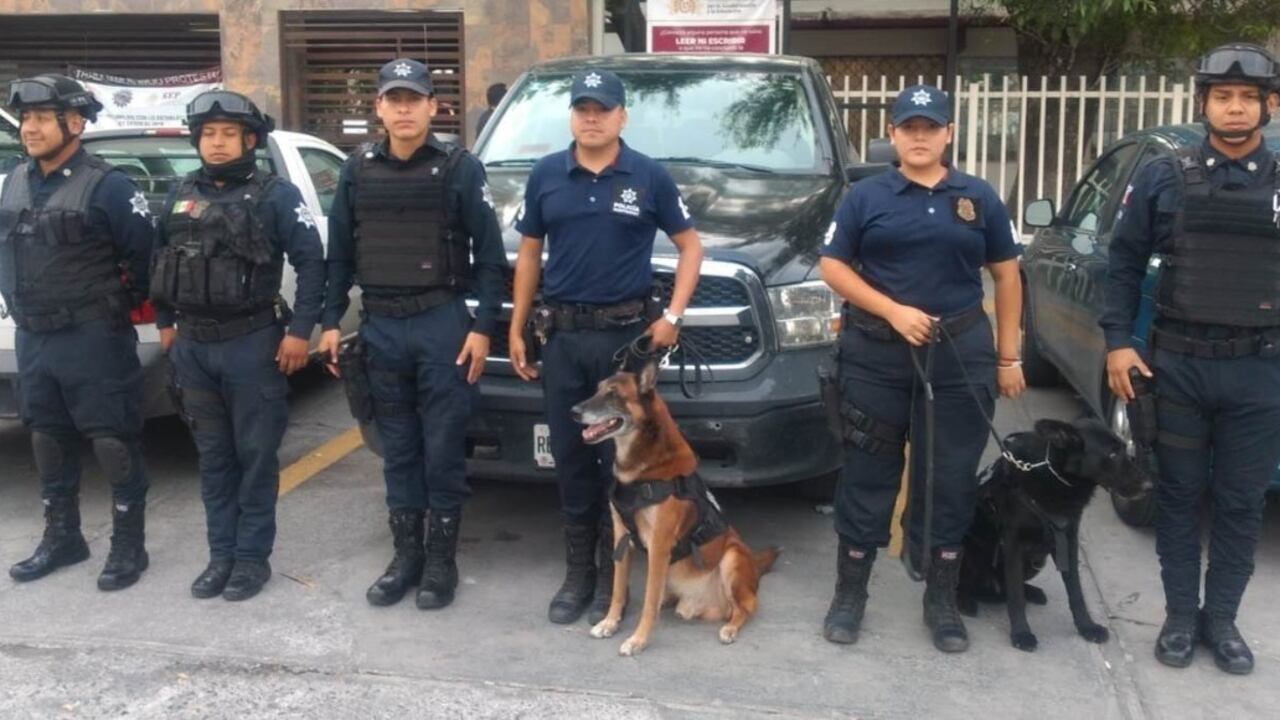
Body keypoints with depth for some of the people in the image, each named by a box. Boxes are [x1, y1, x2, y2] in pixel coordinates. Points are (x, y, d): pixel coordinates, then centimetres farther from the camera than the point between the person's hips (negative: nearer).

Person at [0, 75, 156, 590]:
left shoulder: (106, 186, -13)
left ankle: (128, 547, 10)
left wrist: (120, 303, -1)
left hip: (94, 340, -7)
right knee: (47, 440, 16)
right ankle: (61, 538, 30)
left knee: (113, 443, -1)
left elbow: (145, 252, -10)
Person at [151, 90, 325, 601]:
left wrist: (300, 331, -14)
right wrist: (165, 323, 15)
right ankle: (221, 554, 21)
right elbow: (161, 261, 20)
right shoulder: (182, 195, 11)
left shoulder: (275, 195, -5)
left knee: (255, 456, 3)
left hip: (253, 344, -5)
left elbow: (311, 263, -9)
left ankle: (252, 556, 12)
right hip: (193, 346, 5)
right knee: (213, 456, 12)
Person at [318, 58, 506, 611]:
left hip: (442, 323, -4)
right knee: (397, 449, 11)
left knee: (443, 448, 2)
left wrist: (482, 327, -10)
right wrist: (331, 322, 6)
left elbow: (489, 255, -4)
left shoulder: (460, 169, -3)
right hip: (380, 327, 4)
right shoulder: (358, 171, 8)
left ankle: (442, 560, 14)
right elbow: (339, 253, 12)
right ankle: (406, 554, 23)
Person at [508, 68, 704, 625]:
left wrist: (673, 316, -7)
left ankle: (613, 573, 16)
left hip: (626, 334, -2)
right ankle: (578, 571, 19)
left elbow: (690, 246, 4)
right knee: (570, 458, 8)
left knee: (620, 457, 4)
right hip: (561, 335, 3)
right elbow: (529, 254, 11)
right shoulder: (545, 176, 6)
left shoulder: (650, 177, 0)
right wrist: (516, 328, 7)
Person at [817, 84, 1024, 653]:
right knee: (868, 476, 5)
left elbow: (1006, 277, 11)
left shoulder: (979, 198, 8)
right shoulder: (866, 197, 4)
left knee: (950, 479, 7)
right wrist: (893, 310, -13)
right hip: (877, 355, -1)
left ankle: (942, 601, 20)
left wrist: (1008, 356, 5)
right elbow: (833, 266, 0)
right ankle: (849, 594, 17)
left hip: (960, 355, 2)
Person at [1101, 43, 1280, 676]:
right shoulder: (1163, 178, 3)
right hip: (1179, 363, 0)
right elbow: (1125, 262, 6)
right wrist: (1117, 341, -1)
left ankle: (1221, 618, 23)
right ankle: (1180, 616, 22)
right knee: (1180, 494, 9)